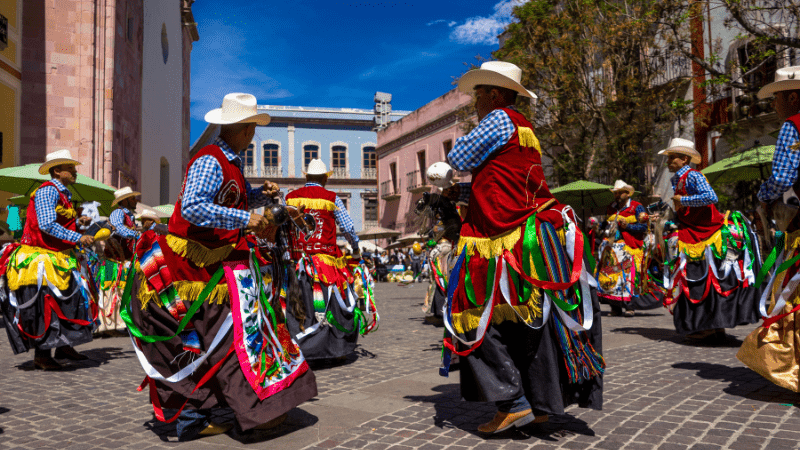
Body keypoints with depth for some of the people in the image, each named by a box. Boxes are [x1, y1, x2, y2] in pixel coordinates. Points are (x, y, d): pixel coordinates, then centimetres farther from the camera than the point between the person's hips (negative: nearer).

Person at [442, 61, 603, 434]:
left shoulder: (500, 120, -7)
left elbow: (458, 159, -5)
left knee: (477, 317, -2)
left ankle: (513, 402, -2)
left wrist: (457, 146, 15)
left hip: (503, 242, -10)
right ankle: (541, 402, 21)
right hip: (531, 233, 10)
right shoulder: (522, 129, 22)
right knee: (531, 320, 13)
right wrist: (461, 192, 18)